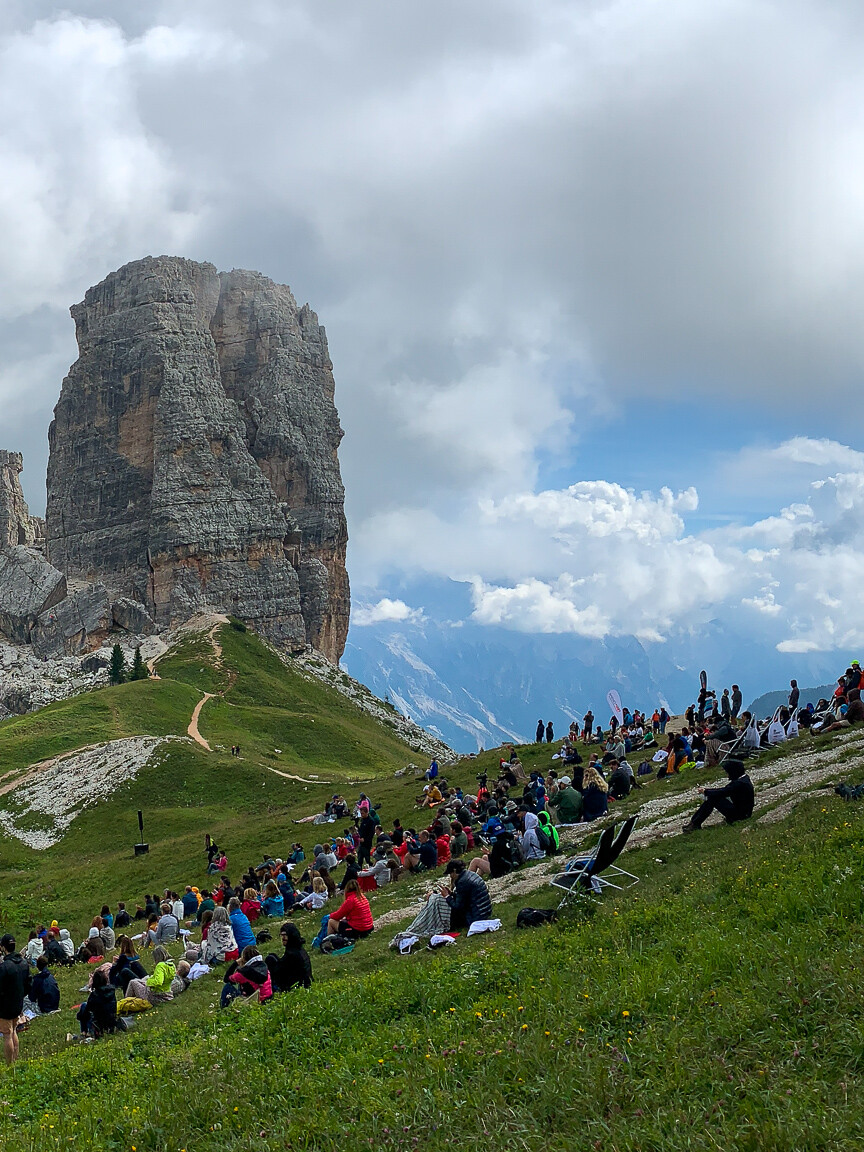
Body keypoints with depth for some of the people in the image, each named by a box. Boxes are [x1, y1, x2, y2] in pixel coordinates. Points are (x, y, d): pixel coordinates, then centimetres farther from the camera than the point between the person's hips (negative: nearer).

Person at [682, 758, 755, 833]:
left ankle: (695, 824, -10)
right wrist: (707, 790, 5)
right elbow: (724, 789, 11)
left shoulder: (740, 783, -25)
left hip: (741, 814, -10)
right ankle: (693, 821, 3)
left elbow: (722, 792, -23)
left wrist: (706, 791, -8)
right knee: (711, 796, 4)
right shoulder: (744, 778, 6)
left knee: (712, 799, -16)